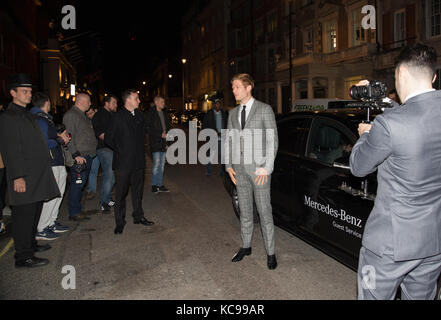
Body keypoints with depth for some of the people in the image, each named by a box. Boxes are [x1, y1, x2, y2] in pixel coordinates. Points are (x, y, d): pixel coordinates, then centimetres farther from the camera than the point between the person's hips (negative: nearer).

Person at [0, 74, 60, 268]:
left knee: (34, 213, 18)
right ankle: (23, 257, 5)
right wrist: (18, 177, -20)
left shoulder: (27, 115, 19)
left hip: (38, 175, 9)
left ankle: (30, 244, 33)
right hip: (24, 178, -9)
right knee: (24, 215, -3)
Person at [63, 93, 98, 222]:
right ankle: (74, 212, 4)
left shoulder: (84, 115, 19)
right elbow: (68, 137, -17)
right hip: (79, 157, -9)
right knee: (77, 184, -5)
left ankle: (77, 210, 22)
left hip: (88, 156, 9)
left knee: (81, 184, 13)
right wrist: (76, 155, -21)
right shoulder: (70, 115, -11)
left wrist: (92, 151, 19)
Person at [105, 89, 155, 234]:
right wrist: (119, 150, -3)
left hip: (138, 161, 6)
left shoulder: (140, 116, 8)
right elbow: (108, 138, -6)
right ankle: (120, 222, 14)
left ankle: (138, 217, 29)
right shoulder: (118, 117, -10)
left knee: (138, 190, 15)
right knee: (121, 193, 2)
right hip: (123, 162, -5)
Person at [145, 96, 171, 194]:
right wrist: (161, 134, -15)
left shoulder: (164, 113, 15)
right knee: (157, 163, -10)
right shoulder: (150, 113, -5)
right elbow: (148, 129, -11)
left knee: (162, 164, 8)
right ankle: (154, 185, 2)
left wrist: (167, 141, 9)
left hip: (163, 142, 7)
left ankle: (160, 184, 15)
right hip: (155, 142, -6)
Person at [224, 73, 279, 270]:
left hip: (259, 168, -5)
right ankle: (246, 246, 29)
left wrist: (267, 167, -14)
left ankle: (270, 252, 12)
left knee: (264, 211, 0)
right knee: (245, 211, 15)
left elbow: (273, 140, -8)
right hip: (239, 168, 5)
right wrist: (228, 165, 5)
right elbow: (228, 140, 15)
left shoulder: (264, 110, -4)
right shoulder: (233, 113, 13)